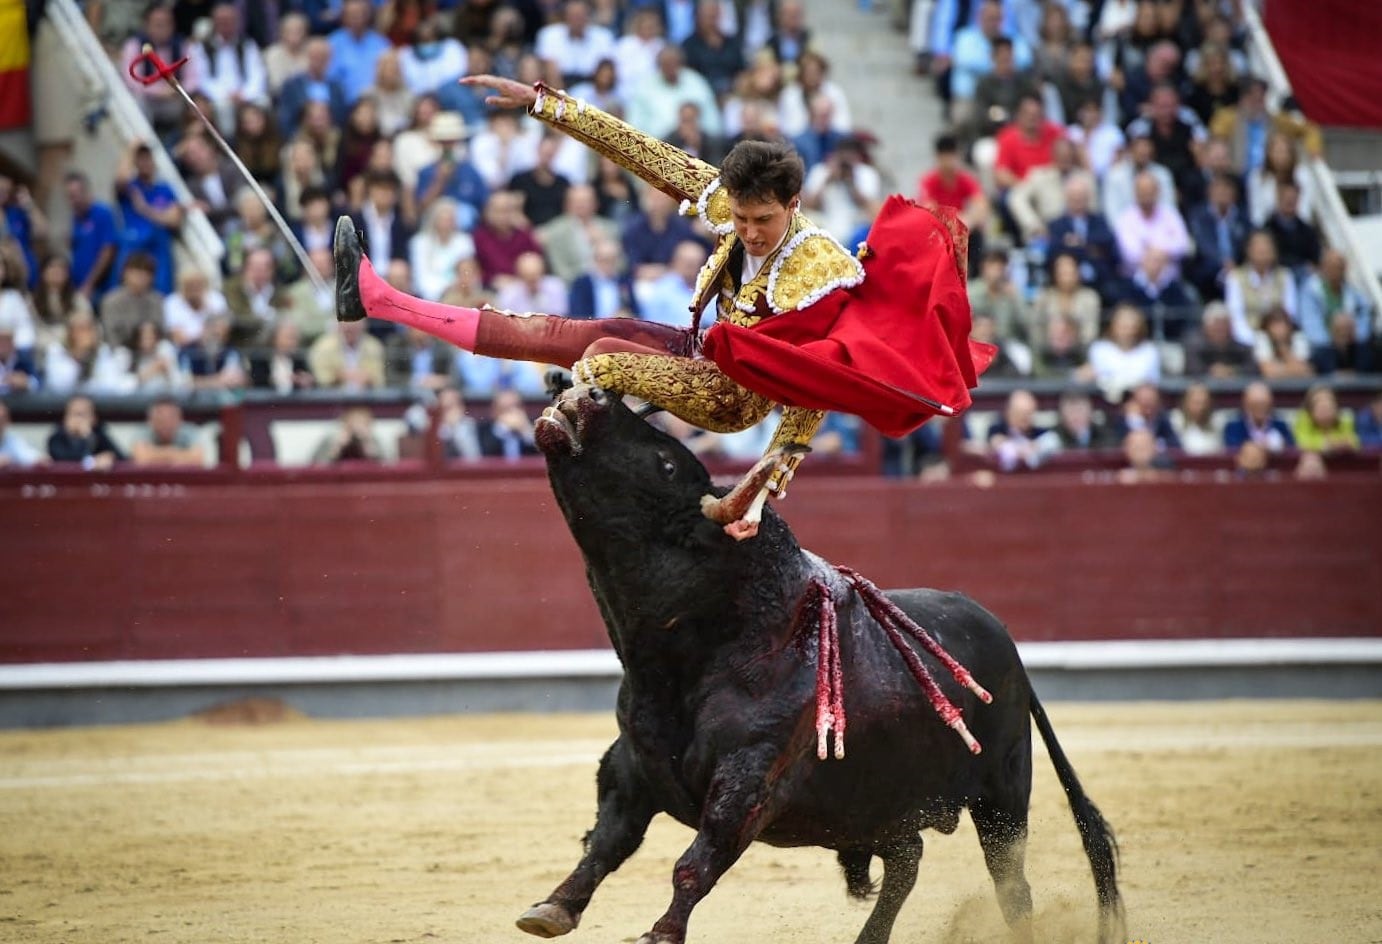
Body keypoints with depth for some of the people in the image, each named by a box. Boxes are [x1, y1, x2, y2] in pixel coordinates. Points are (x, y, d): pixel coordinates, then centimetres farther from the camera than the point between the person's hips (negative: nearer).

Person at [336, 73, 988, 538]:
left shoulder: (819, 273, -26)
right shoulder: (734, 207, -10)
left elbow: (811, 400, -22)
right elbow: (646, 157, -6)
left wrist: (764, 493, -28)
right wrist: (542, 102, -7)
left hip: (734, 397, -7)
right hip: (708, 355, 7)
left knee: (602, 357, -29)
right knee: (553, 334, 3)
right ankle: (375, 298, 4)